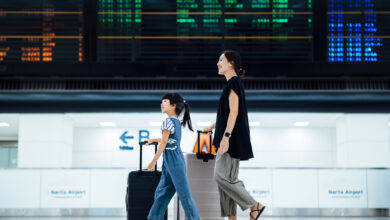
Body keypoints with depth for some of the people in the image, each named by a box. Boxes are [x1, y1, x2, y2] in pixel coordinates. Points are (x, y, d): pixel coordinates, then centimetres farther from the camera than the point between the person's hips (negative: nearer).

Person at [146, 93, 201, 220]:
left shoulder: (168, 121, -13)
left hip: (173, 161, -9)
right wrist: (153, 140, 37)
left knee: (184, 193, -5)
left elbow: (164, 143, -13)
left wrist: (153, 162, -9)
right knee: (161, 192, 14)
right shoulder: (177, 122, 12)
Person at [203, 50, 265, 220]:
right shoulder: (232, 83, 18)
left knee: (222, 176, -11)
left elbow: (234, 112, -20)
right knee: (226, 177, 7)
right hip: (230, 138, 10)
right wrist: (212, 127, 33)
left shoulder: (233, 82, -11)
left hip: (232, 137, -10)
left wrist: (226, 136, -26)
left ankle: (255, 206, -4)